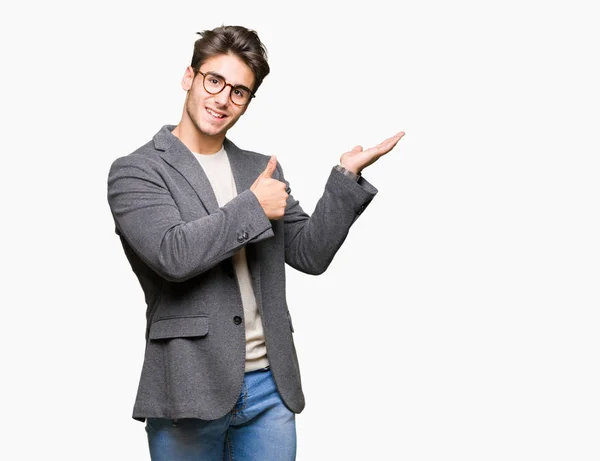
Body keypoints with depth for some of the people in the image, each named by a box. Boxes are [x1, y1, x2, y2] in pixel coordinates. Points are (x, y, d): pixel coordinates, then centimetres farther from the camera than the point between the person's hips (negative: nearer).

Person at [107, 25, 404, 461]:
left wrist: (347, 176, 0)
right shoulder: (135, 171, -2)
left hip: (271, 388, 4)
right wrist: (253, 207, -10)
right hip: (190, 388, -4)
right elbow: (173, 254, -18)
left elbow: (311, 254, 9)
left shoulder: (261, 169, 13)